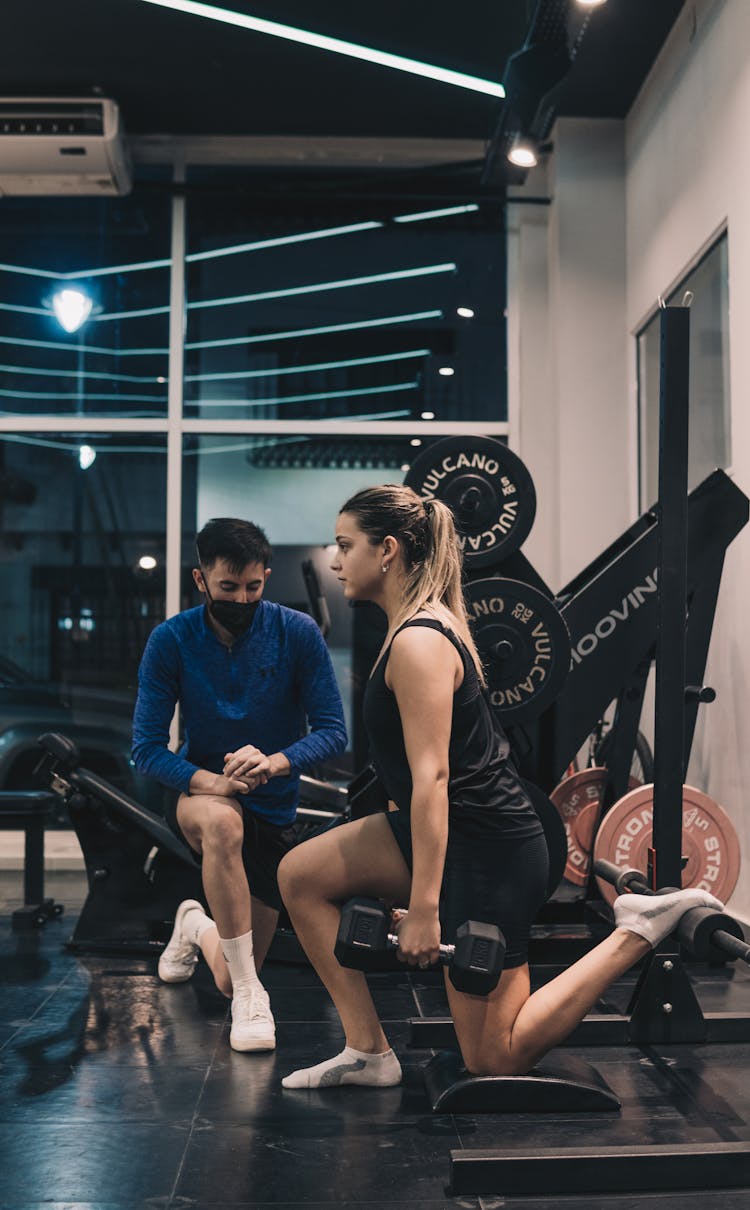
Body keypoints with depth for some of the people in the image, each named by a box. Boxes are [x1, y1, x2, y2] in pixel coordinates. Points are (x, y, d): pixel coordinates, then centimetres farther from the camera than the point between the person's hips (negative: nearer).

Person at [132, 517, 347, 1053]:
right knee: (223, 821, -42)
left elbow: (332, 731, -15)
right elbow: (148, 748, -14)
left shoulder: (297, 633, -14)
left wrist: (274, 762, -35)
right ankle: (250, 995, -27)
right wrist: (209, 781, -33)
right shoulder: (171, 641, -13)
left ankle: (197, 925, 45)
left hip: (274, 810, 2)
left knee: (231, 982, 7)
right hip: (199, 794, -1)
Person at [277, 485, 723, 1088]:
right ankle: (368, 1050, 7)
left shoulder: (418, 643, -21)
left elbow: (432, 777, -25)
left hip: (487, 855, -10)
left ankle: (640, 929, 3)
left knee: (496, 1059, 1)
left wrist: (423, 907, -26)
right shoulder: (427, 622, 10)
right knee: (302, 875, 4)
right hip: (461, 832, 10)